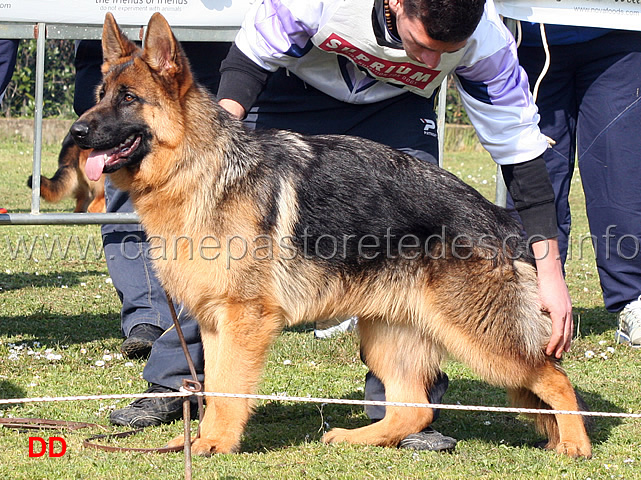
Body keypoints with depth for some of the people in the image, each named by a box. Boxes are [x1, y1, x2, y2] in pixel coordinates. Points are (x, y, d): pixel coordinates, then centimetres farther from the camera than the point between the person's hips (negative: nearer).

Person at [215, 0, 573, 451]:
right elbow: (248, 60, -21)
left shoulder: (485, 43, -32)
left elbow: (522, 153, -24)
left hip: (395, 106, 1)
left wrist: (550, 273, -26)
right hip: (294, 89, -1)